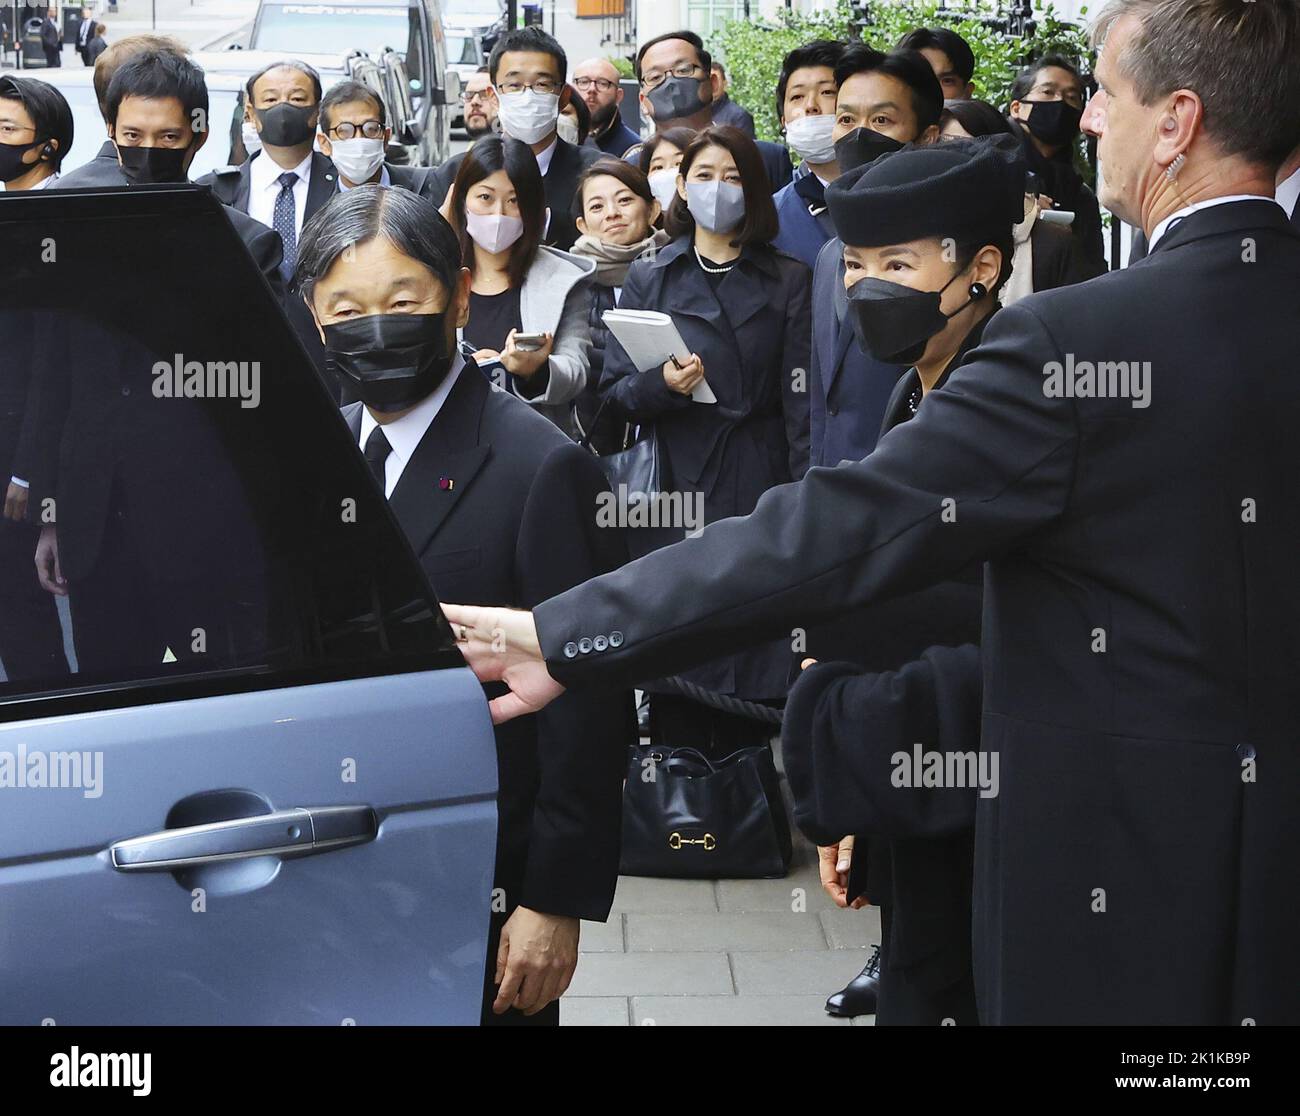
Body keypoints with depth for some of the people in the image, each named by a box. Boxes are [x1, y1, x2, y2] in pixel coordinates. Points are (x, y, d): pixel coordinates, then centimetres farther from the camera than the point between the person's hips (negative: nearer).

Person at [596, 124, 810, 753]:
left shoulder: (787, 282, 12)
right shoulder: (647, 279, 14)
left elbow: (800, 400, 5)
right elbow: (614, 390, 8)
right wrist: (661, 384, -14)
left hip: (759, 498, 0)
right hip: (672, 494, 0)